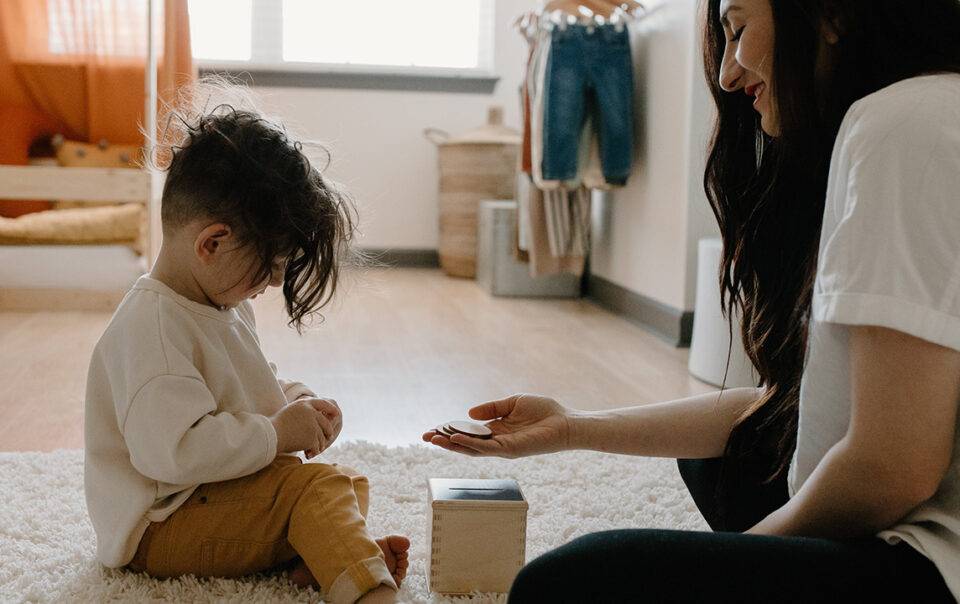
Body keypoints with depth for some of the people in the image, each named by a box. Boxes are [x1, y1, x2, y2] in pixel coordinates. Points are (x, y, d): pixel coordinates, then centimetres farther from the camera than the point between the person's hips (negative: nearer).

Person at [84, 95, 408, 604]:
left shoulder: (224, 307, 10)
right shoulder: (151, 329, -25)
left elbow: (250, 388, 25)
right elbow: (173, 450, -34)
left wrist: (299, 402, 4)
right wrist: (276, 434, -24)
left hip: (215, 495, 11)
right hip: (157, 527, -11)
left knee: (348, 485, 9)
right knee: (313, 486, -25)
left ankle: (313, 557, -19)